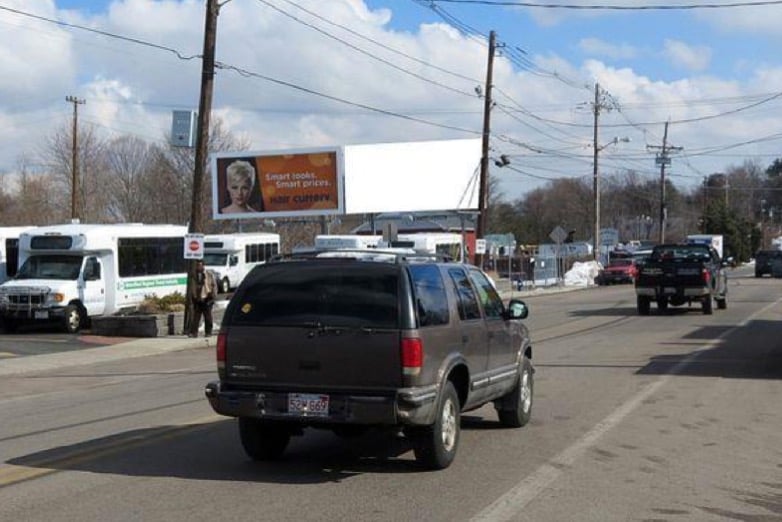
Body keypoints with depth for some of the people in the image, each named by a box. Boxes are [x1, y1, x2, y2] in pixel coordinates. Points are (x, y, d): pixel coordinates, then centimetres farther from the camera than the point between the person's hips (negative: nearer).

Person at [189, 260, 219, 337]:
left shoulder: (209, 274, -1)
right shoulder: (194, 275, 9)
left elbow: (214, 285, 2)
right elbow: (192, 286, 17)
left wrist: (213, 295, -4)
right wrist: (192, 297, 12)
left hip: (206, 299, -3)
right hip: (197, 299, 3)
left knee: (208, 317, 3)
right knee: (195, 317, -2)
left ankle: (208, 332, 11)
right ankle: (193, 332, -5)